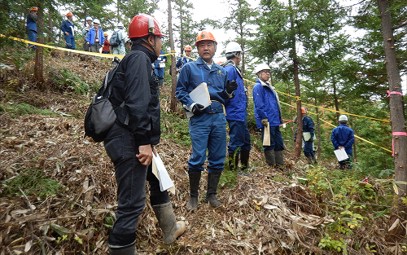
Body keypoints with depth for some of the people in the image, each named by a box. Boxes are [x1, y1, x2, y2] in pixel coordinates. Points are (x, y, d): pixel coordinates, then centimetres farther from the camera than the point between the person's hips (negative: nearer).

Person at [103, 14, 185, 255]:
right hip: (129, 141, -11)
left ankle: (170, 228, 40)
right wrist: (144, 141, -22)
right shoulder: (139, 58, -9)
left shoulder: (138, 59, 22)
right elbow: (137, 103, -22)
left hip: (133, 139, 11)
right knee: (132, 203, -5)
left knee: (158, 180, 23)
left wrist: (148, 141, 21)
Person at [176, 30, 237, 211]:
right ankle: (193, 196, 12)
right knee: (198, 158, -7)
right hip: (199, 119, -4)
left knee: (218, 159, 7)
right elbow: (179, 90, 2)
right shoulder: (189, 67, 6)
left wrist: (229, 92, 0)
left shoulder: (221, 71, 18)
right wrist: (191, 105, -13)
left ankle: (212, 194, 22)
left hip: (219, 118, 5)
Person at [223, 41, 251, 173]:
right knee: (235, 143, -2)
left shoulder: (234, 69, 17)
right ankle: (233, 169, 9)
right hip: (236, 114, -11)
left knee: (246, 141, 19)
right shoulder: (230, 69, -14)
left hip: (240, 114, 11)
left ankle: (245, 166, 32)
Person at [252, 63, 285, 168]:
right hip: (267, 122, -10)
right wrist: (264, 118, -22)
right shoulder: (258, 87, -7)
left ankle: (280, 165, 18)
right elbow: (259, 105, -17)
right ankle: (272, 166, 4)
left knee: (279, 144, 11)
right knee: (269, 144, -3)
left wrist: (279, 119, 21)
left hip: (275, 122, 10)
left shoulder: (269, 87, 22)